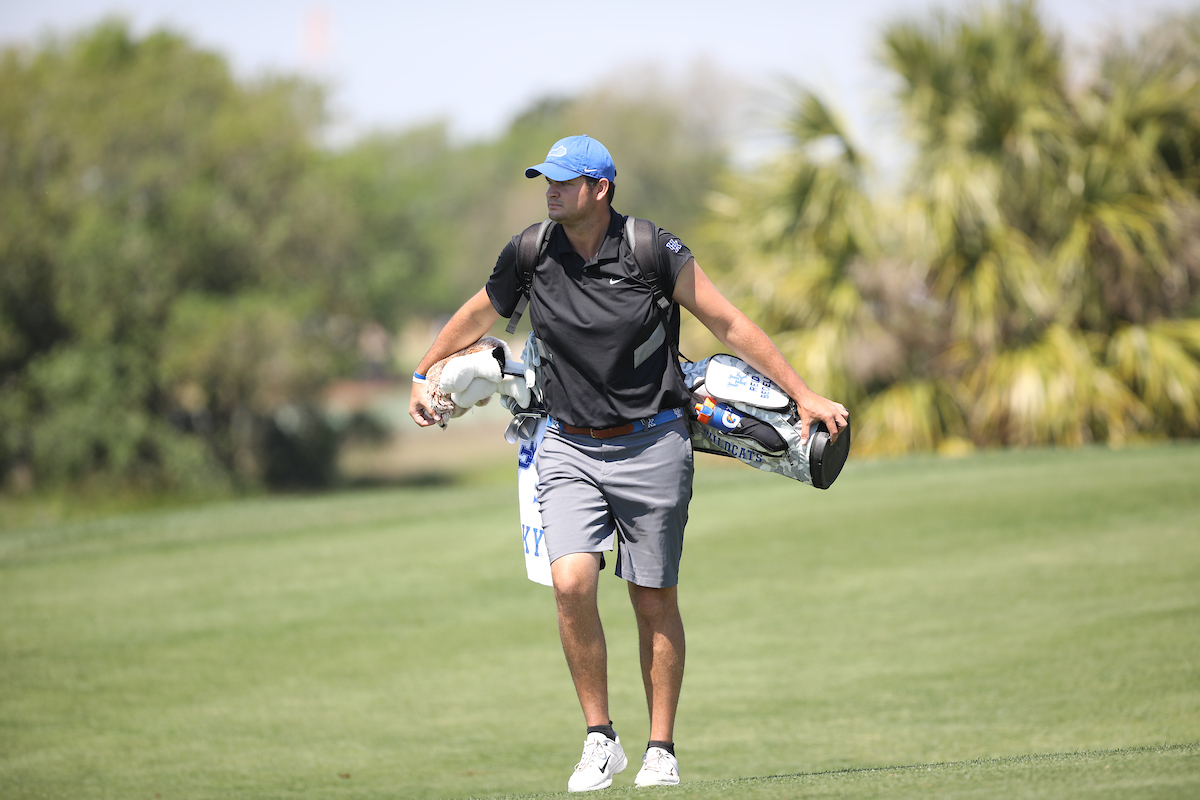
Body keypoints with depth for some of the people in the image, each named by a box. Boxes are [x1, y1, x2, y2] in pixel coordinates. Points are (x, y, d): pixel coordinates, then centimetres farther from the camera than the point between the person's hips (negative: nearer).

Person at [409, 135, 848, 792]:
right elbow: (474, 319, 18)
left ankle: (661, 750, 17)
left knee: (655, 601, 4)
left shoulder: (654, 253, -10)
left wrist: (803, 396, -1)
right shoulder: (528, 257, -2)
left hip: (651, 447, -1)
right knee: (571, 583, -17)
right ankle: (600, 740, -5)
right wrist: (423, 379, 29)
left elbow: (730, 326, -2)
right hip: (569, 449, 2)